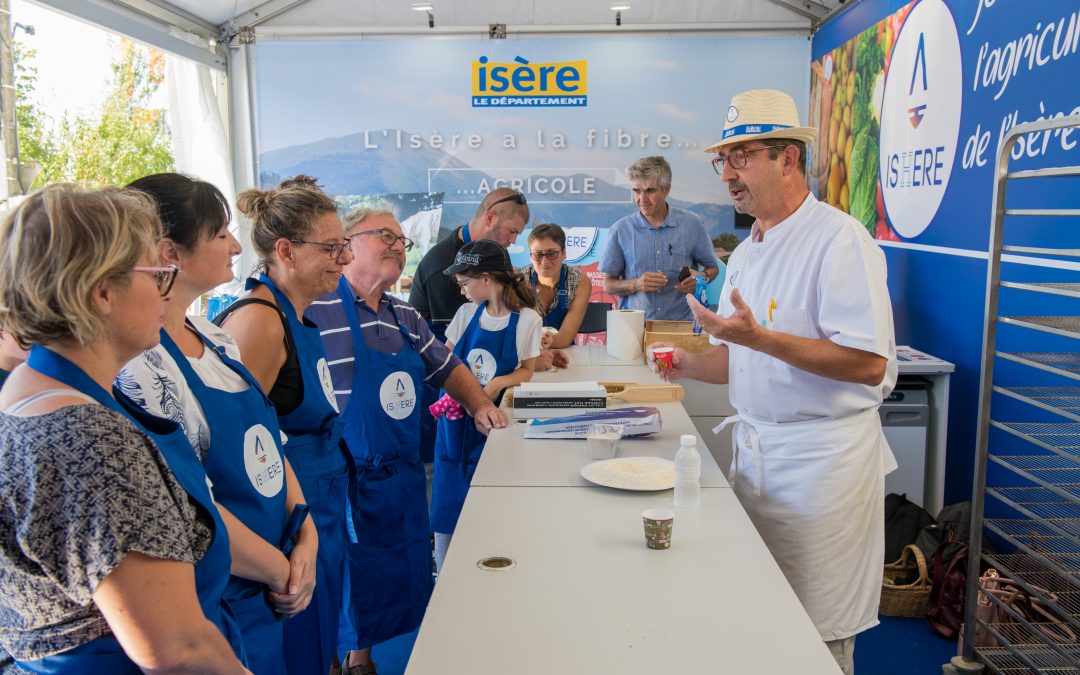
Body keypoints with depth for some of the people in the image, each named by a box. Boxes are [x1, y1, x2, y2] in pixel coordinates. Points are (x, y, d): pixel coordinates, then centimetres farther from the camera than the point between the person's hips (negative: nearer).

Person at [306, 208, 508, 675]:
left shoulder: (406, 318, 8)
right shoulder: (316, 309, -16)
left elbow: (447, 368, 22)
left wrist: (480, 405, 6)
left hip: (403, 477, 8)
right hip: (346, 482, -8)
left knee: (402, 583, 20)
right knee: (348, 588, 8)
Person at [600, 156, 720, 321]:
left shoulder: (692, 224, 6)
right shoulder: (620, 230, 4)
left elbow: (713, 268, 18)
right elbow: (608, 285, 8)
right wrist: (637, 284, -10)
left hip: (681, 322, 0)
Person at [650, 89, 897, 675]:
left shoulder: (839, 240, -15)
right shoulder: (747, 251, 12)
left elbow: (869, 364, -22)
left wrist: (760, 337, -28)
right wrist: (686, 365, 1)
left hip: (821, 461, -7)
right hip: (755, 450, 8)